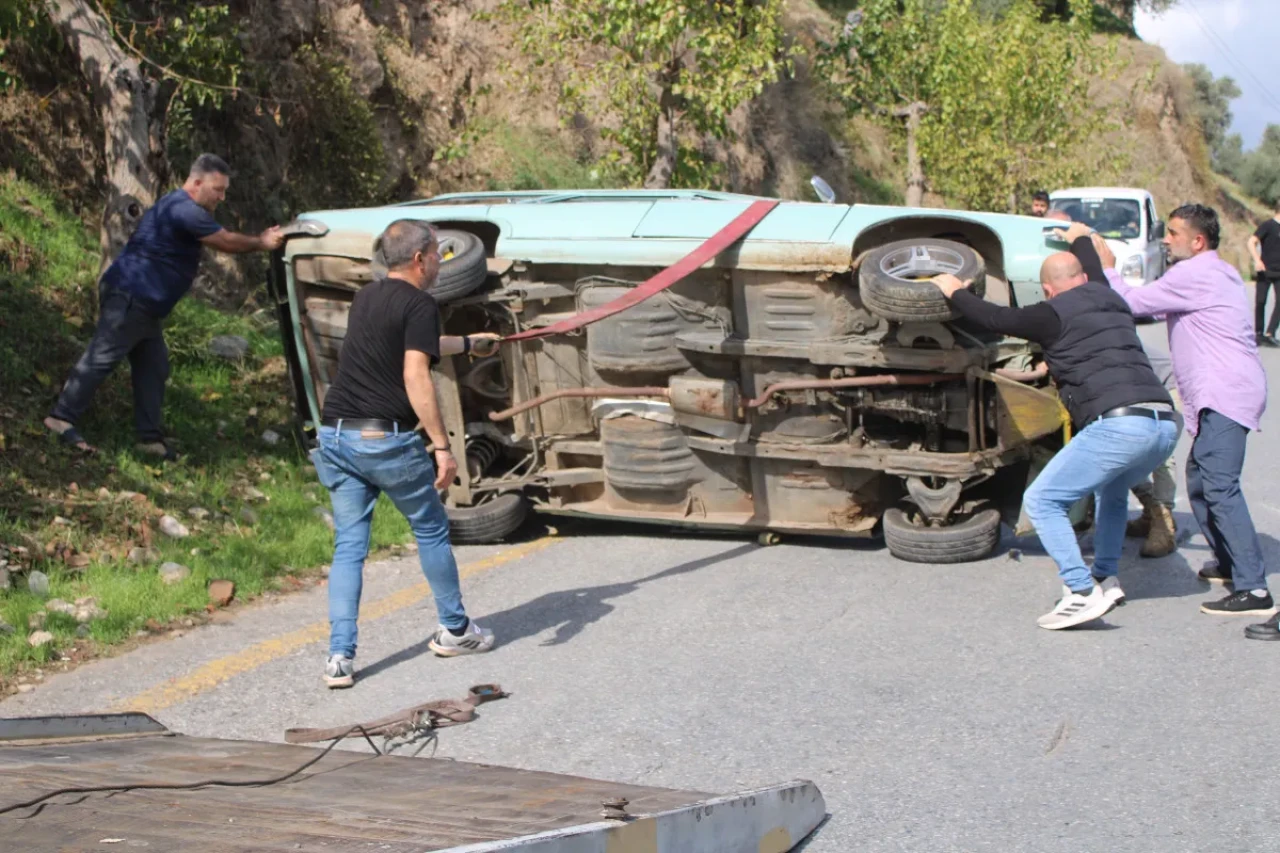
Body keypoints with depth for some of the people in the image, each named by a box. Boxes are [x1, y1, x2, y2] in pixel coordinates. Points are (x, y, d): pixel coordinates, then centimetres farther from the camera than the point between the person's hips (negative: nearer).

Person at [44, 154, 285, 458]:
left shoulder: (180, 208, 19)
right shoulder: (185, 210, -16)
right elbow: (225, 242, -11)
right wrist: (262, 244, 0)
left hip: (141, 303, 11)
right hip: (129, 296, -11)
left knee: (153, 368, 10)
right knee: (101, 357, -12)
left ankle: (151, 436, 12)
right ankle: (62, 417, -11)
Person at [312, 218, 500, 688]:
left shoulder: (367, 297, 17)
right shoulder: (419, 304, -8)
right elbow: (415, 376, -20)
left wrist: (468, 343, 49)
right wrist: (442, 446, -20)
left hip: (336, 435, 7)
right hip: (387, 441, -7)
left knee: (348, 546, 7)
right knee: (431, 531, 14)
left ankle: (340, 656, -2)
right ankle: (454, 629, 28)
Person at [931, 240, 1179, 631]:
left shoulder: (1056, 314, 4)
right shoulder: (1111, 301, 25)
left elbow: (995, 319, 9)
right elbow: (1094, 274, 47)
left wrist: (955, 292, 27)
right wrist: (1080, 239, 67)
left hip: (1119, 424, -8)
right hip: (1166, 424, 8)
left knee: (1041, 501, 0)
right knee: (1112, 489, 35)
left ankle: (1083, 593, -10)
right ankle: (1104, 577, 29)